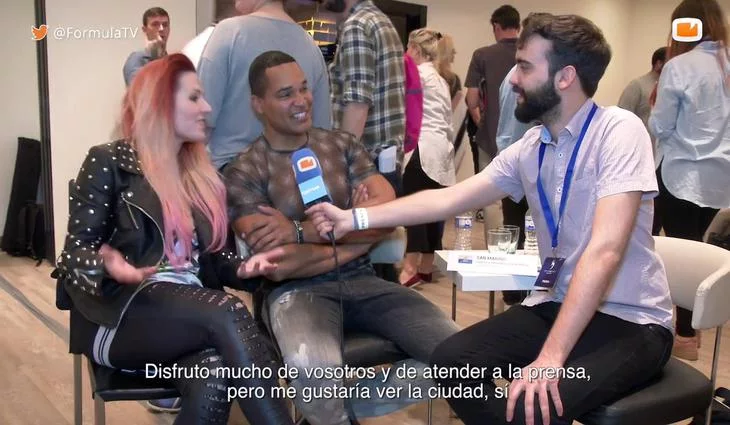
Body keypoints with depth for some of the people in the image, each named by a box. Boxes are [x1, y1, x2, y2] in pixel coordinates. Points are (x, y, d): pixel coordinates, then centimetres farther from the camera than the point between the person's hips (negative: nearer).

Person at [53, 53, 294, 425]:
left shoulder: (200, 175, 19)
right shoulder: (109, 162, 1)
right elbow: (75, 251, -3)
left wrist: (242, 268, -1)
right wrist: (107, 264, -27)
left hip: (191, 310, 4)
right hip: (122, 312, -4)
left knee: (213, 381, -32)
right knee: (227, 312, -33)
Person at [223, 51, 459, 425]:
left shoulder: (342, 144, 11)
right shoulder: (244, 172, -2)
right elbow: (279, 266, -13)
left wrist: (302, 230, -13)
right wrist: (358, 228, -3)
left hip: (363, 282, 4)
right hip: (296, 291, -3)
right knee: (314, 371, -37)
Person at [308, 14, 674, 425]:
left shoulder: (619, 130, -17)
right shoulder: (529, 148, 4)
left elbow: (605, 250, -26)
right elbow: (449, 198, 8)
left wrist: (551, 356, -30)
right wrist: (354, 218, 5)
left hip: (631, 320, -6)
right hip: (556, 305, 6)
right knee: (452, 360, -12)